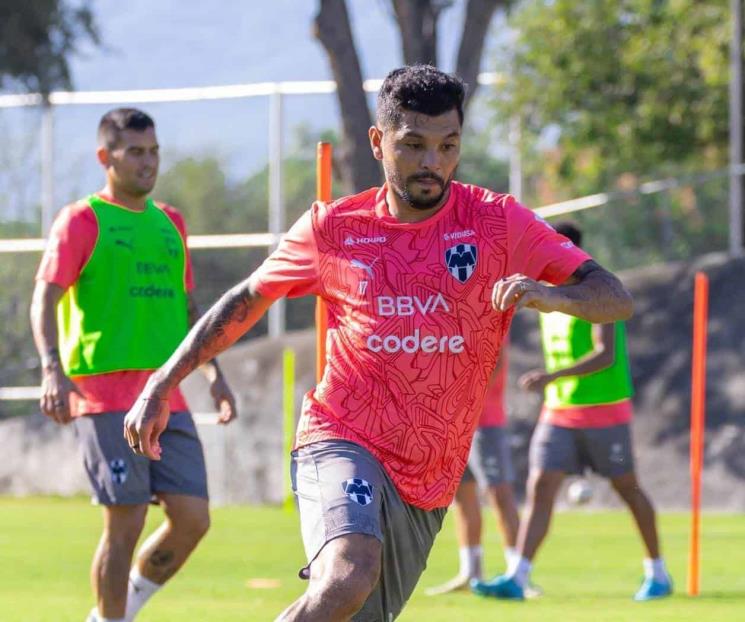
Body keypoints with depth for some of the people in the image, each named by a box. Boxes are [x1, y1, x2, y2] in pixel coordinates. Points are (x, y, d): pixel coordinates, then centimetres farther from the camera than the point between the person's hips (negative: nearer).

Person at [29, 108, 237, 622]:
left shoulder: (170, 223, 18)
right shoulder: (83, 221, -2)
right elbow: (44, 300, -8)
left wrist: (214, 373, 16)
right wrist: (53, 369, -23)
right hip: (105, 393, -6)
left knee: (193, 518, 0)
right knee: (127, 522, -9)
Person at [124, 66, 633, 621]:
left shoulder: (497, 222, -1)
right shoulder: (332, 228, 1)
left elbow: (616, 299, -7)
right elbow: (247, 300, 16)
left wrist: (552, 297, -29)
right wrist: (161, 385, 13)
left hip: (429, 482, 3)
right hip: (343, 444, -3)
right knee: (348, 576, -32)